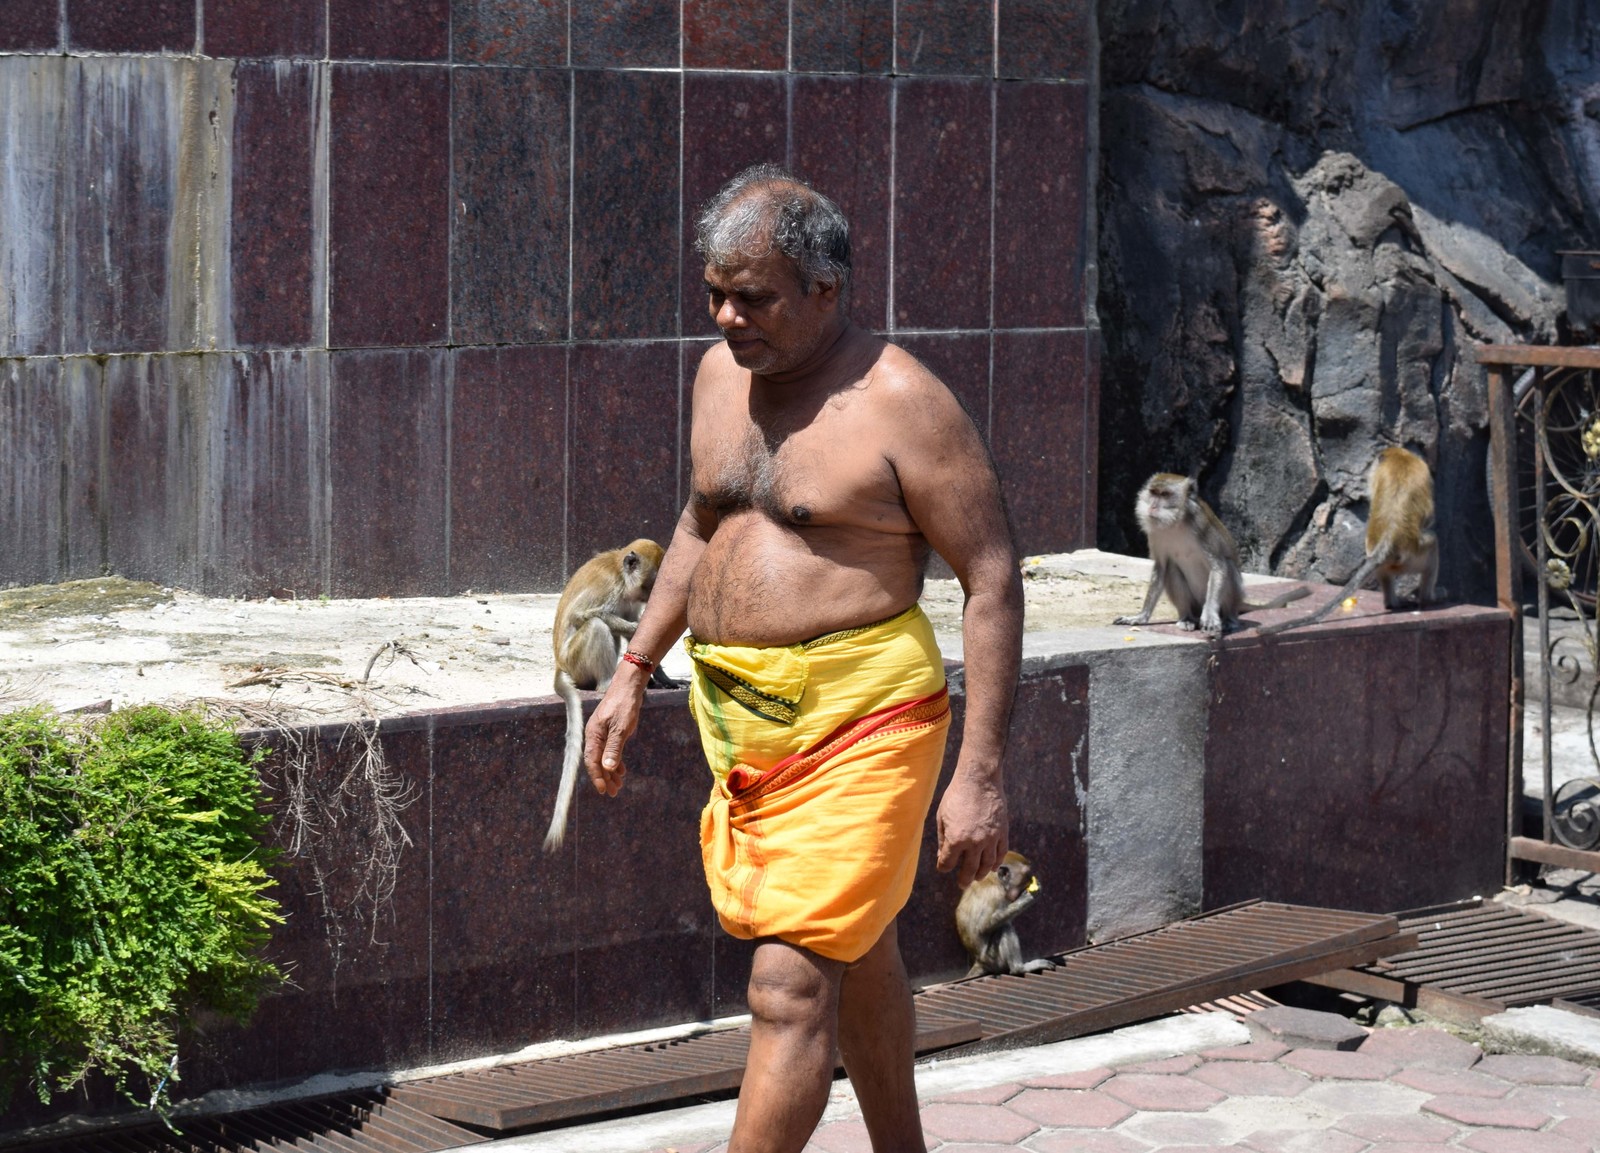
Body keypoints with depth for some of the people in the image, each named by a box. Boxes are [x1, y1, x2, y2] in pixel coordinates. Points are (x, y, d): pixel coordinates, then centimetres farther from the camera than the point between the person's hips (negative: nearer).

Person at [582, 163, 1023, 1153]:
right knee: (858, 955, 21)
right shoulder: (722, 374, 8)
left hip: (859, 718, -8)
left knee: (791, 987, -13)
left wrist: (981, 775, -17)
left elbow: (994, 582, -13)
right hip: (737, 712, 8)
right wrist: (633, 674, 19)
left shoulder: (902, 404, -14)